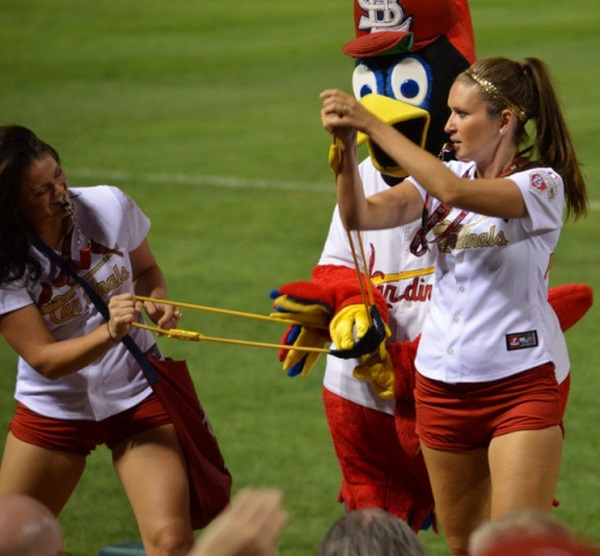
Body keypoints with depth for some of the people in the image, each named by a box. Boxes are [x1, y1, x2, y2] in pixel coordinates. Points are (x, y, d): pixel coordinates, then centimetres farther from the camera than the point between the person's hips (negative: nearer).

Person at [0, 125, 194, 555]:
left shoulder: (109, 207, -13)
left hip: (137, 395, 0)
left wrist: (158, 302, -15)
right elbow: (44, 359, -20)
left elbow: (147, 268, 8)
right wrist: (110, 332, -36)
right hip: (54, 408, 0)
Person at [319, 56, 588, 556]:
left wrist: (372, 124, -27)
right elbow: (361, 216, -6)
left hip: (520, 386, -6)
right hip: (442, 384, 6)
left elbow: (455, 191, -28)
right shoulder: (446, 175, 6)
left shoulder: (541, 184, -11)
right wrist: (347, 145, -24)